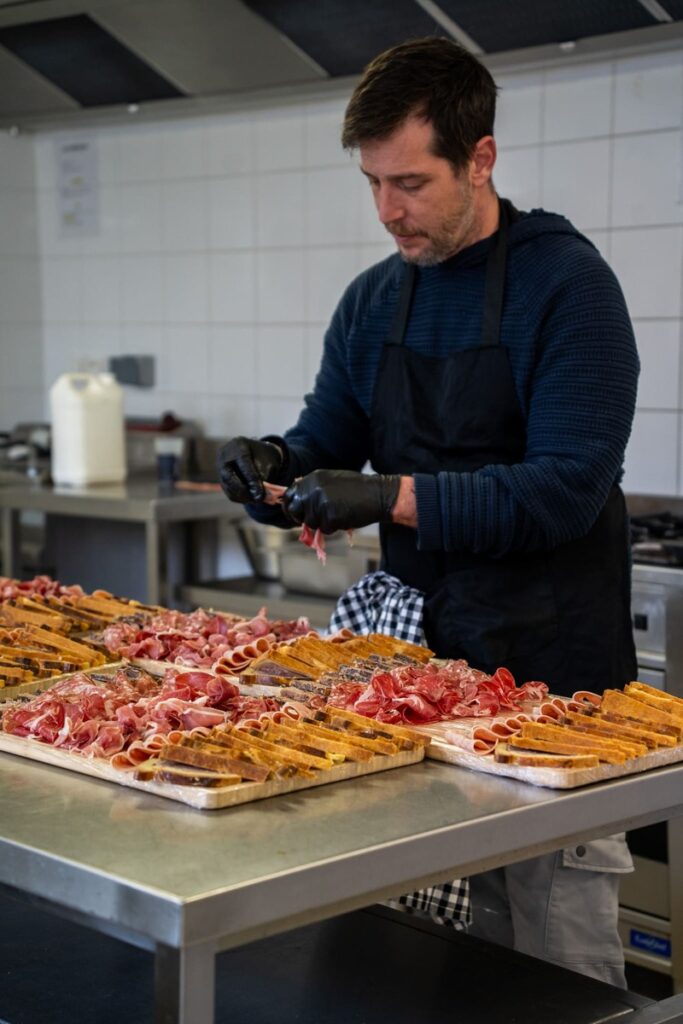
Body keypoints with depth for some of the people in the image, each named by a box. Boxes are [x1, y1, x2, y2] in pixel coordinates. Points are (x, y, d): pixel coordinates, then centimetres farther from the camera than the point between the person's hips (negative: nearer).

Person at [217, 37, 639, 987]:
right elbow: (327, 443, 13)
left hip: (551, 670, -5)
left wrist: (396, 497, -26)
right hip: (427, 659, 6)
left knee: (561, 961, 3)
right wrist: (275, 464, -10)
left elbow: (568, 488, -19)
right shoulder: (372, 300, 9)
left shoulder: (566, 282, -11)